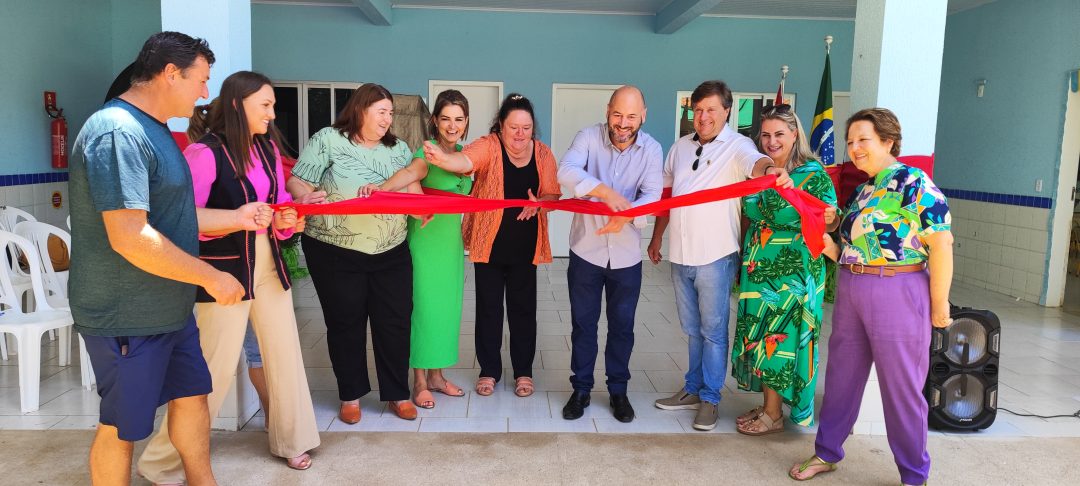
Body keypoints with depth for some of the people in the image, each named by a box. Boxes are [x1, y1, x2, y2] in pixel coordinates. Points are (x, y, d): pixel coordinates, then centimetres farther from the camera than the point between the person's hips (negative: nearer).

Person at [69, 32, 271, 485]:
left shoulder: (151, 129, 11)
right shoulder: (118, 133, -23)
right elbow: (129, 237, -30)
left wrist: (237, 217, 11)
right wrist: (212, 278, -23)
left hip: (169, 307, 10)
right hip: (127, 316, -10)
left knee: (192, 395, 20)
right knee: (121, 426, 8)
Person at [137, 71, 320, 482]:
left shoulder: (267, 147, 6)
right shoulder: (205, 152, -15)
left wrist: (286, 222, -8)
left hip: (268, 265, 7)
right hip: (224, 271, -7)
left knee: (285, 354, 12)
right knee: (216, 367, 0)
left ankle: (290, 440, 32)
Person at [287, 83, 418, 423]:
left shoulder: (398, 148, 12)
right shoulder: (328, 140, -1)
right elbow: (298, 182, -6)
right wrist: (303, 197, -28)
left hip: (391, 252, 4)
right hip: (336, 253, -3)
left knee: (395, 322, 5)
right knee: (346, 324, 6)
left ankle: (397, 393, 20)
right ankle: (351, 395, 23)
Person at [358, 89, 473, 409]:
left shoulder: (464, 154, 8)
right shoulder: (427, 152, -14)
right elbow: (411, 172, -35)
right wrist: (381, 187, -53)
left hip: (452, 237, 7)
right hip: (426, 237, -7)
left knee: (448, 305, 12)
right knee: (425, 306, -1)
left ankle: (436, 374, 25)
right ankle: (420, 381, 12)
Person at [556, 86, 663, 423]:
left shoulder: (651, 149, -6)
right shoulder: (589, 137, -10)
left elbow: (652, 195, -17)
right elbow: (566, 171, -27)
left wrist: (627, 214, -39)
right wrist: (604, 190, -43)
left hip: (626, 253, 1)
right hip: (586, 249, -1)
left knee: (622, 325, 13)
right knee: (583, 323, 11)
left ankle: (618, 391, 30)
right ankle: (581, 389, 27)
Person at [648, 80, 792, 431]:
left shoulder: (736, 146, -8)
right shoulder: (680, 148, 10)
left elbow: (755, 162, -32)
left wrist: (772, 170, -55)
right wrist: (656, 238, 20)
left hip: (715, 257, -5)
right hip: (680, 256, 6)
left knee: (713, 331, 5)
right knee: (692, 329, 17)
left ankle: (709, 398, 18)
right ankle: (693, 389, 31)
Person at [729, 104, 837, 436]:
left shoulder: (813, 174, -8)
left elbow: (831, 220, -8)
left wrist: (827, 219, -31)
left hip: (791, 273, -6)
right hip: (757, 269, 6)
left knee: (777, 339, -1)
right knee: (758, 338, 11)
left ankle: (774, 415, 13)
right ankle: (768, 405, 25)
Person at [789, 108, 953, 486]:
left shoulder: (913, 183, -12)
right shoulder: (862, 189, 13)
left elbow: (941, 245, -15)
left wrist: (939, 304, -14)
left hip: (897, 295, -8)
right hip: (850, 292, 8)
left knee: (901, 386, 4)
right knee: (841, 375, 16)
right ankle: (827, 452, 32)